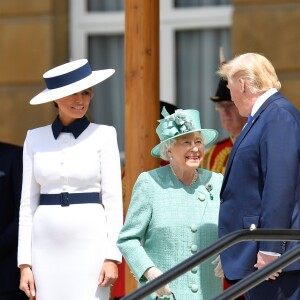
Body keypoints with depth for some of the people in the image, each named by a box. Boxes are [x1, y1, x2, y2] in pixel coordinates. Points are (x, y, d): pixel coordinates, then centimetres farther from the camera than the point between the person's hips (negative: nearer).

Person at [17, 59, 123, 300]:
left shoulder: (103, 135, 2)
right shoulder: (35, 138, 9)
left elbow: (113, 199, 0)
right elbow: (28, 203, 9)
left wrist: (112, 256, -8)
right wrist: (24, 262, 4)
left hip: (90, 239, -2)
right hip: (47, 243, 2)